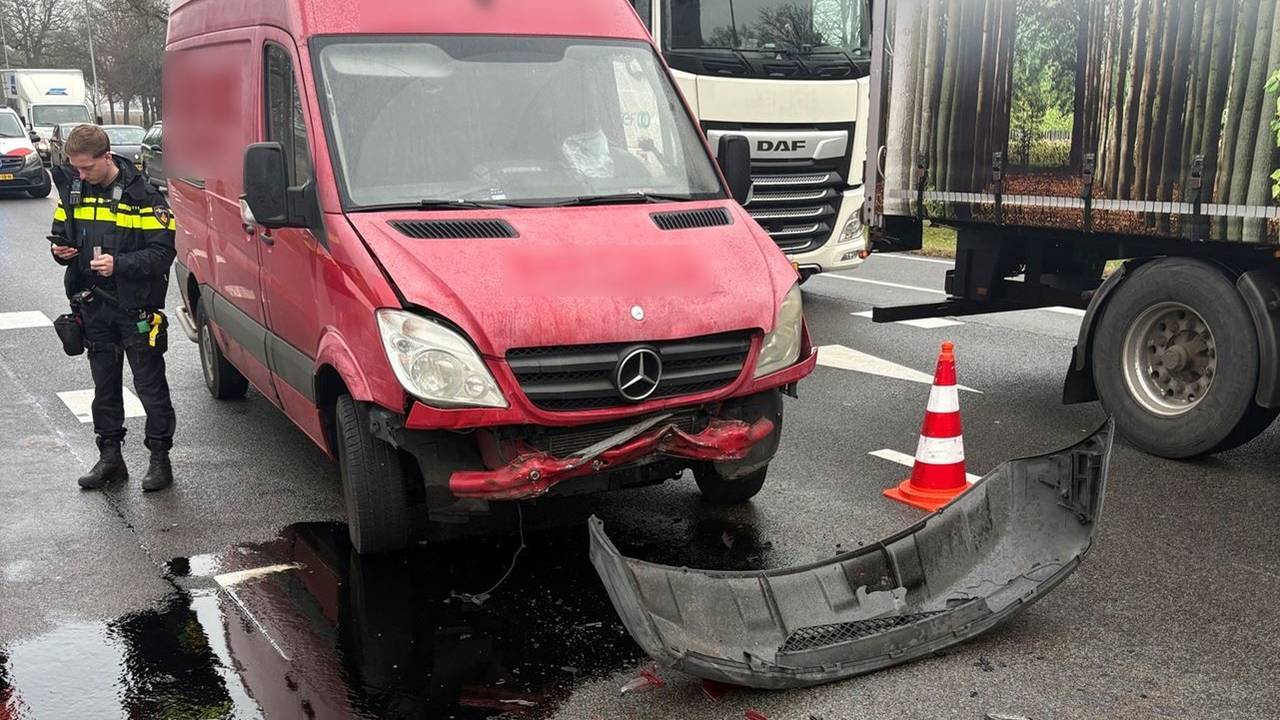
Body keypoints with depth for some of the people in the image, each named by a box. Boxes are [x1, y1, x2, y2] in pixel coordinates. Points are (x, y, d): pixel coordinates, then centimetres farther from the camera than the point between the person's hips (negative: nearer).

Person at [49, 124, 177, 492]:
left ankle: (160, 458, 11)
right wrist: (61, 250, -4)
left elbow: (162, 252, -14)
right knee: (105, 385, 13)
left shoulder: (142, 195, -12)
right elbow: (62, 233, 19)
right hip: (94, 306, 6)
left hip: (137, 306, -6)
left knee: (150, 384, 2)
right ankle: (110, 457, 23)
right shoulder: (72, 190, 7)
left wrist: (119, 264, -26)